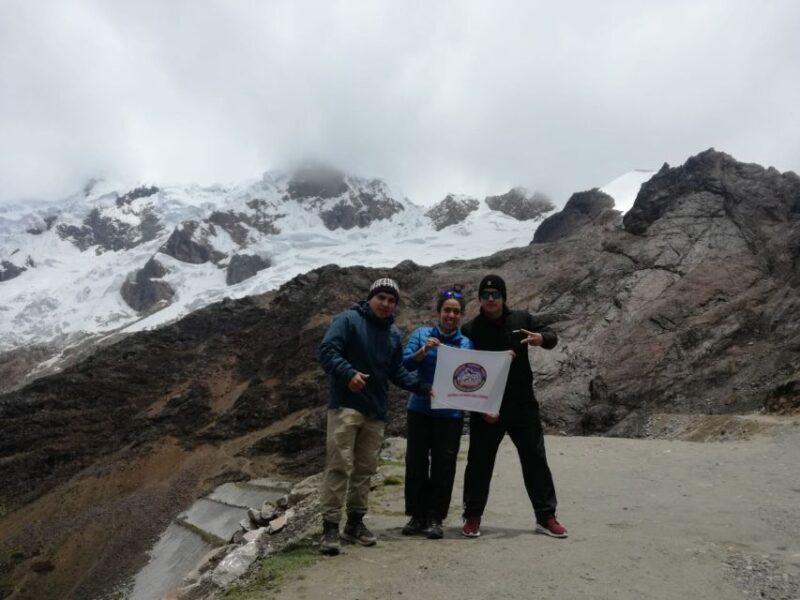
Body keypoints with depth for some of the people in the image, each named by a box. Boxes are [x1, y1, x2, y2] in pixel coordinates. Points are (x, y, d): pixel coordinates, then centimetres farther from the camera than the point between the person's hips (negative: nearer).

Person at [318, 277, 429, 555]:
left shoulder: (394, 334, 14)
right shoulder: (348, 320, -6)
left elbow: (397, 372, 17)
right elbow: (327, 351, -15)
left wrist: (422, 387, 4)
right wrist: (348, 373, -31)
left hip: (376, 410, 7)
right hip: (346, 405, -6)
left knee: (365, 469, 11)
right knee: (339, 466, -9)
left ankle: (355, 522, 23)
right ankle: (330, 526, 0)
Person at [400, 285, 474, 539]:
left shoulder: (467, 343, 2)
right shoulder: (421, 334, 1)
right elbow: (404, 364, -8)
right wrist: (423, 350, -25)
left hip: (451, 413, 0)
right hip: (420, 409, 0)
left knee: (443, 466, 2)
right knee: (416, 462, 6)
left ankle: (435, 518, 14)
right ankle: (417, 515, 19)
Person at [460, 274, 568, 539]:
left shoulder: (521, 319, 3)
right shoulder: (470, 330, -4)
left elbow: (552, 337, 11)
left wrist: (541, 339, -15)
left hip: (523, 404, 2)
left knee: (535, 460, 7)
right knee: (479, 462, 5)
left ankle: (546, 517, 19)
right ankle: (472, 517, 19)